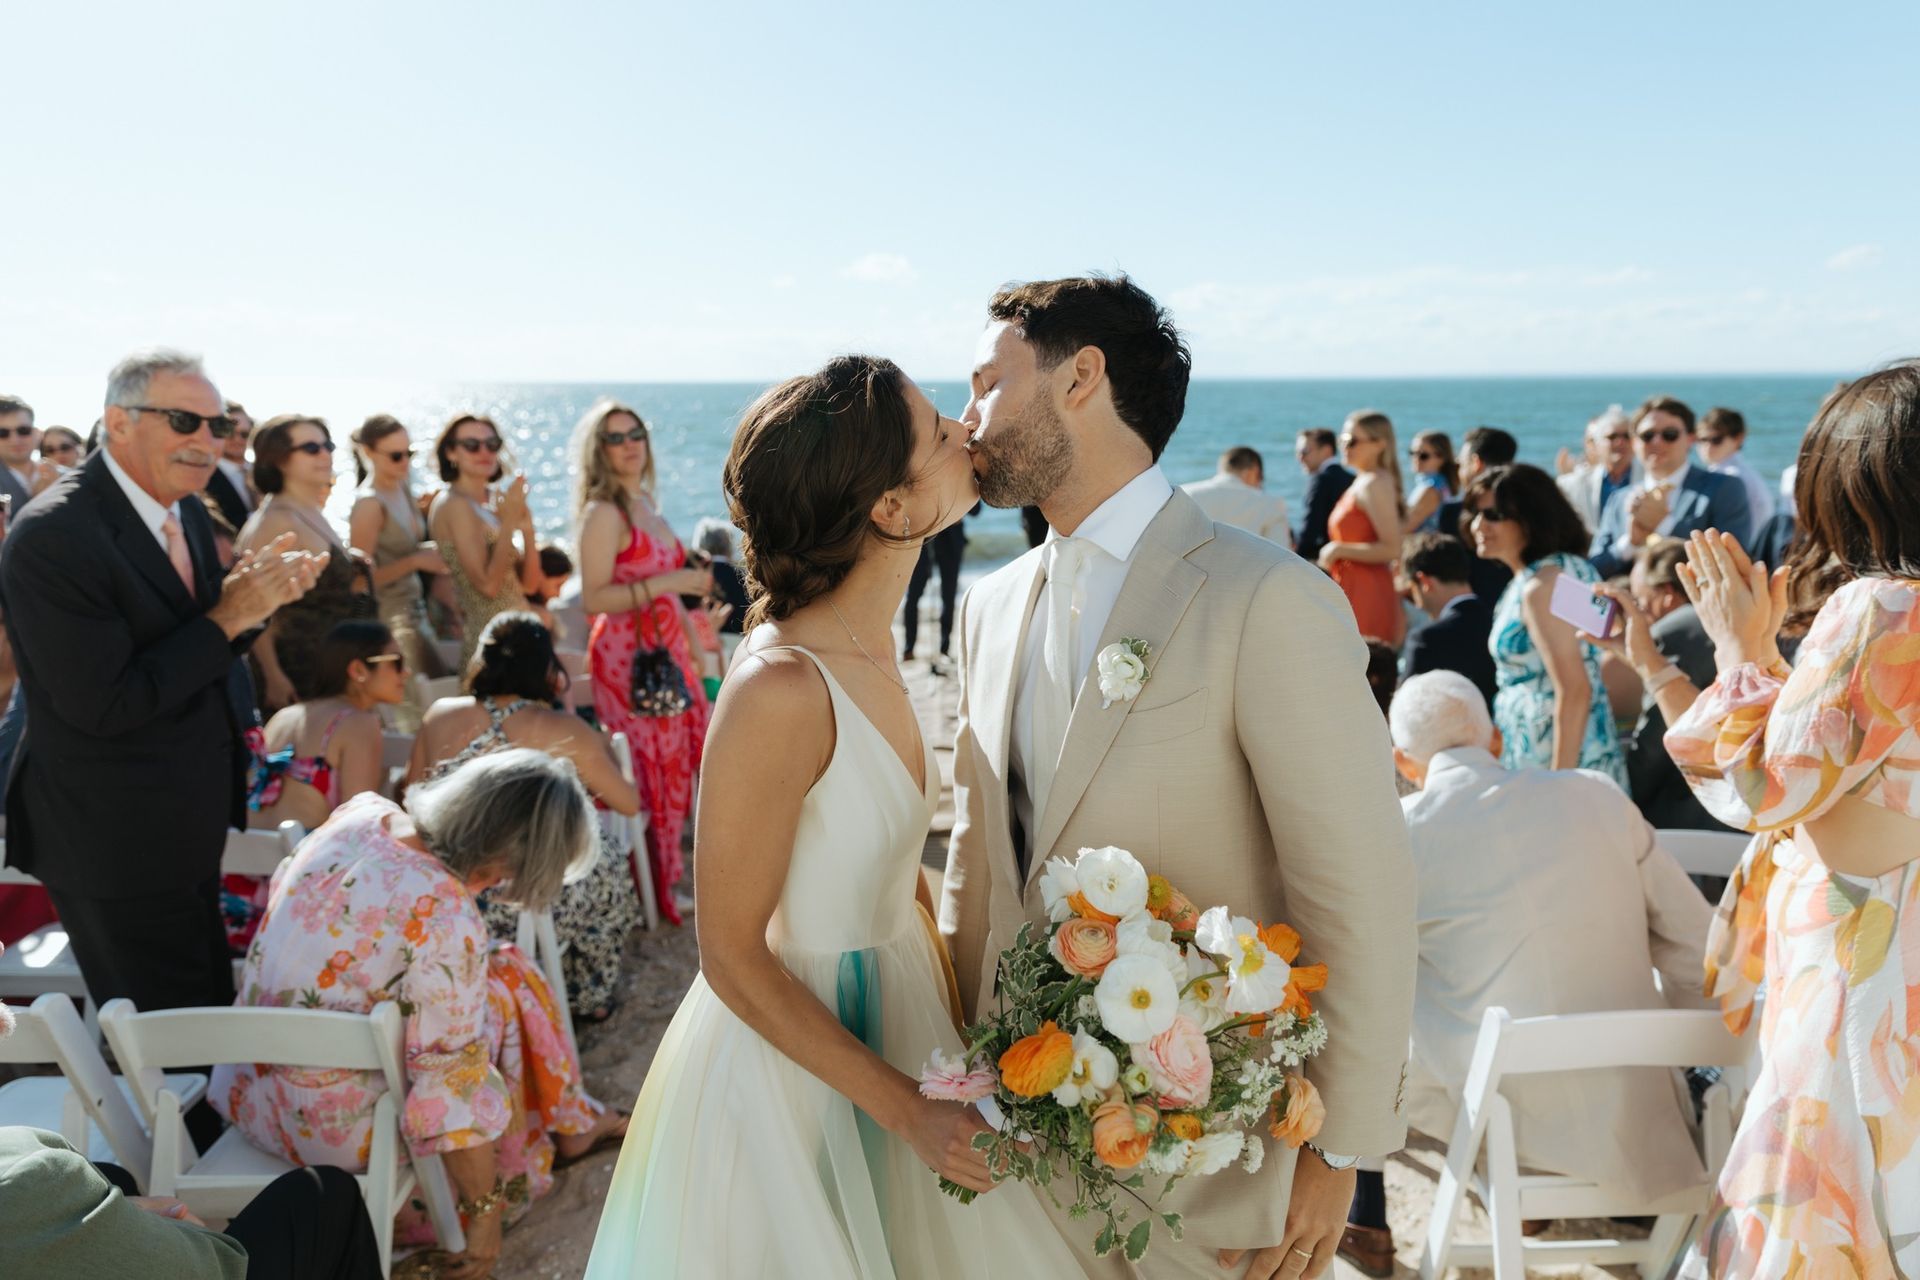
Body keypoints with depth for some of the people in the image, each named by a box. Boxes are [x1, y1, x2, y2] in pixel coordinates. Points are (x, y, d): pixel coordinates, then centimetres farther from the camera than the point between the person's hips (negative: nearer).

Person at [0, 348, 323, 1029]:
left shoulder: (184, 511, 3)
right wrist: (229, 616, -22)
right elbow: (105, 705, -25)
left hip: (190, 831, 8)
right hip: (119, 846, -8)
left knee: (214, 1011, 23)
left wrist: (252, 595, -8)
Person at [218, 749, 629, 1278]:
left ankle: (574, 1122, 32)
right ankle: (569, 1125, 25)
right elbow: (454, 1092, -23)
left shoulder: (361, 813, -9)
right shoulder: (447, 923, -30)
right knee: (510, 987, 4)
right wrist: (486, 1213, -10)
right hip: (333, 1127, -7)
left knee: (483, 980, 17)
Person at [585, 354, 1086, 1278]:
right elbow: (732, 957, -21)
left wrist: (961, 1030, 3)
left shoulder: (867, 650, -2)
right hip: (788, 1065, -8)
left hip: (889, 1022, 8)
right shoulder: (779, 688, -27)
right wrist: (907, 1108, -18)